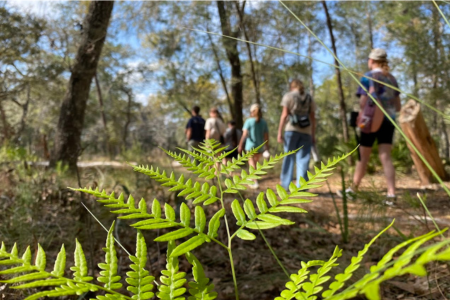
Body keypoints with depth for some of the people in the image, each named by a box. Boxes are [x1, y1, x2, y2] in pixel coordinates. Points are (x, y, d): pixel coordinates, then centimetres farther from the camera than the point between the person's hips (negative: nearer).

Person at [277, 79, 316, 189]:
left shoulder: (288, 96, 5)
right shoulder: (309, 98, 15)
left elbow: (284, 115, -4)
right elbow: (313, 118, 10)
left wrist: (279, 132, -4)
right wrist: (313, 135, 12)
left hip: (291, 129, -2)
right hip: (306, 131, 2)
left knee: (289, 157, 3)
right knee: (303, 158, 2)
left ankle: (286, 184, 1)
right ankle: (301, 185, -3)